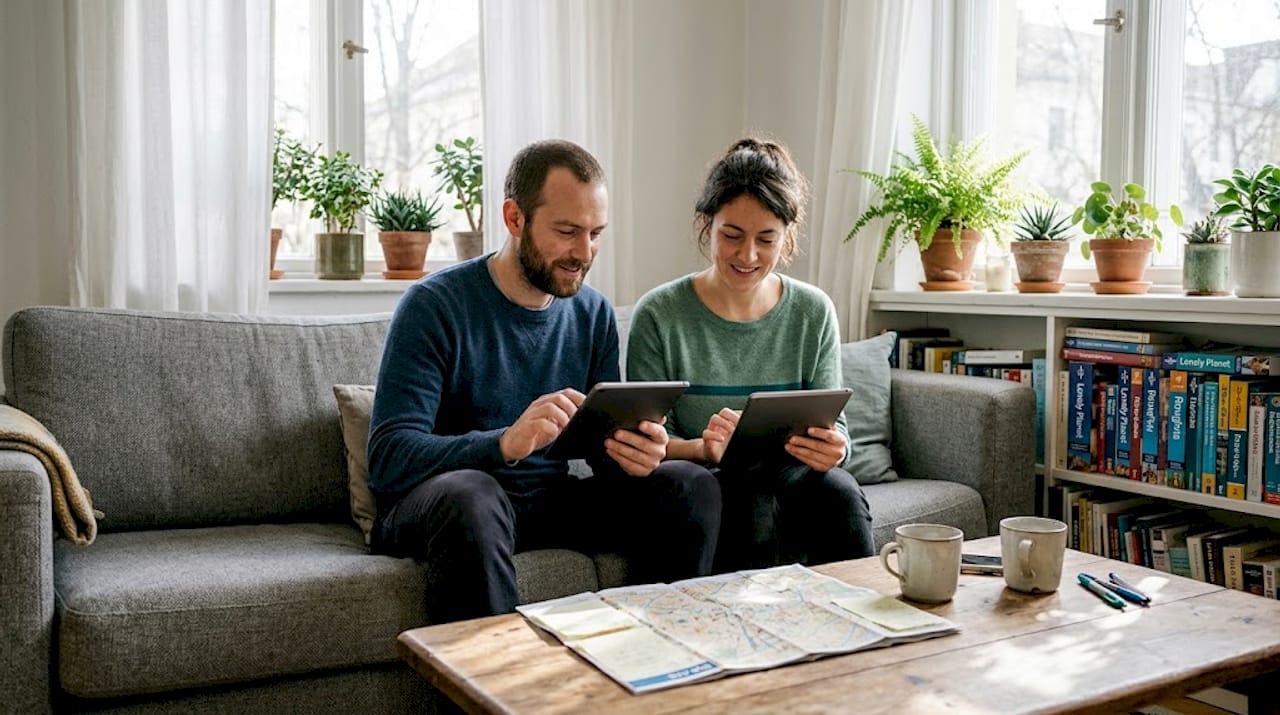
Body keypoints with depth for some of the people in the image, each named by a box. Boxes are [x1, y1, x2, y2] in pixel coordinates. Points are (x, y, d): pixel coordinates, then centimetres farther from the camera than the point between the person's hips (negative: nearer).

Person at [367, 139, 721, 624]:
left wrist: (635, 453, -20)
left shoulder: (594, 314, 5)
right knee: (471, 494, -38)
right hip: (434, 504, -5)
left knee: (693, 487, -13)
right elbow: (388, 457, -20)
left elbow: (607, 447, 6)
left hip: (549, 501, 5)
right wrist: (505, 443, -37)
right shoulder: (434, 306, -12)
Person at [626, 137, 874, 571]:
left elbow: (833, 423, 4)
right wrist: (702, 449, -27)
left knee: (839, 493, -30)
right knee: (752, 502, -35)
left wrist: (833, 448, -22)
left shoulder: (813, 313, 5)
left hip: (790, 476, 3)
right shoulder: (658, 315, -5)